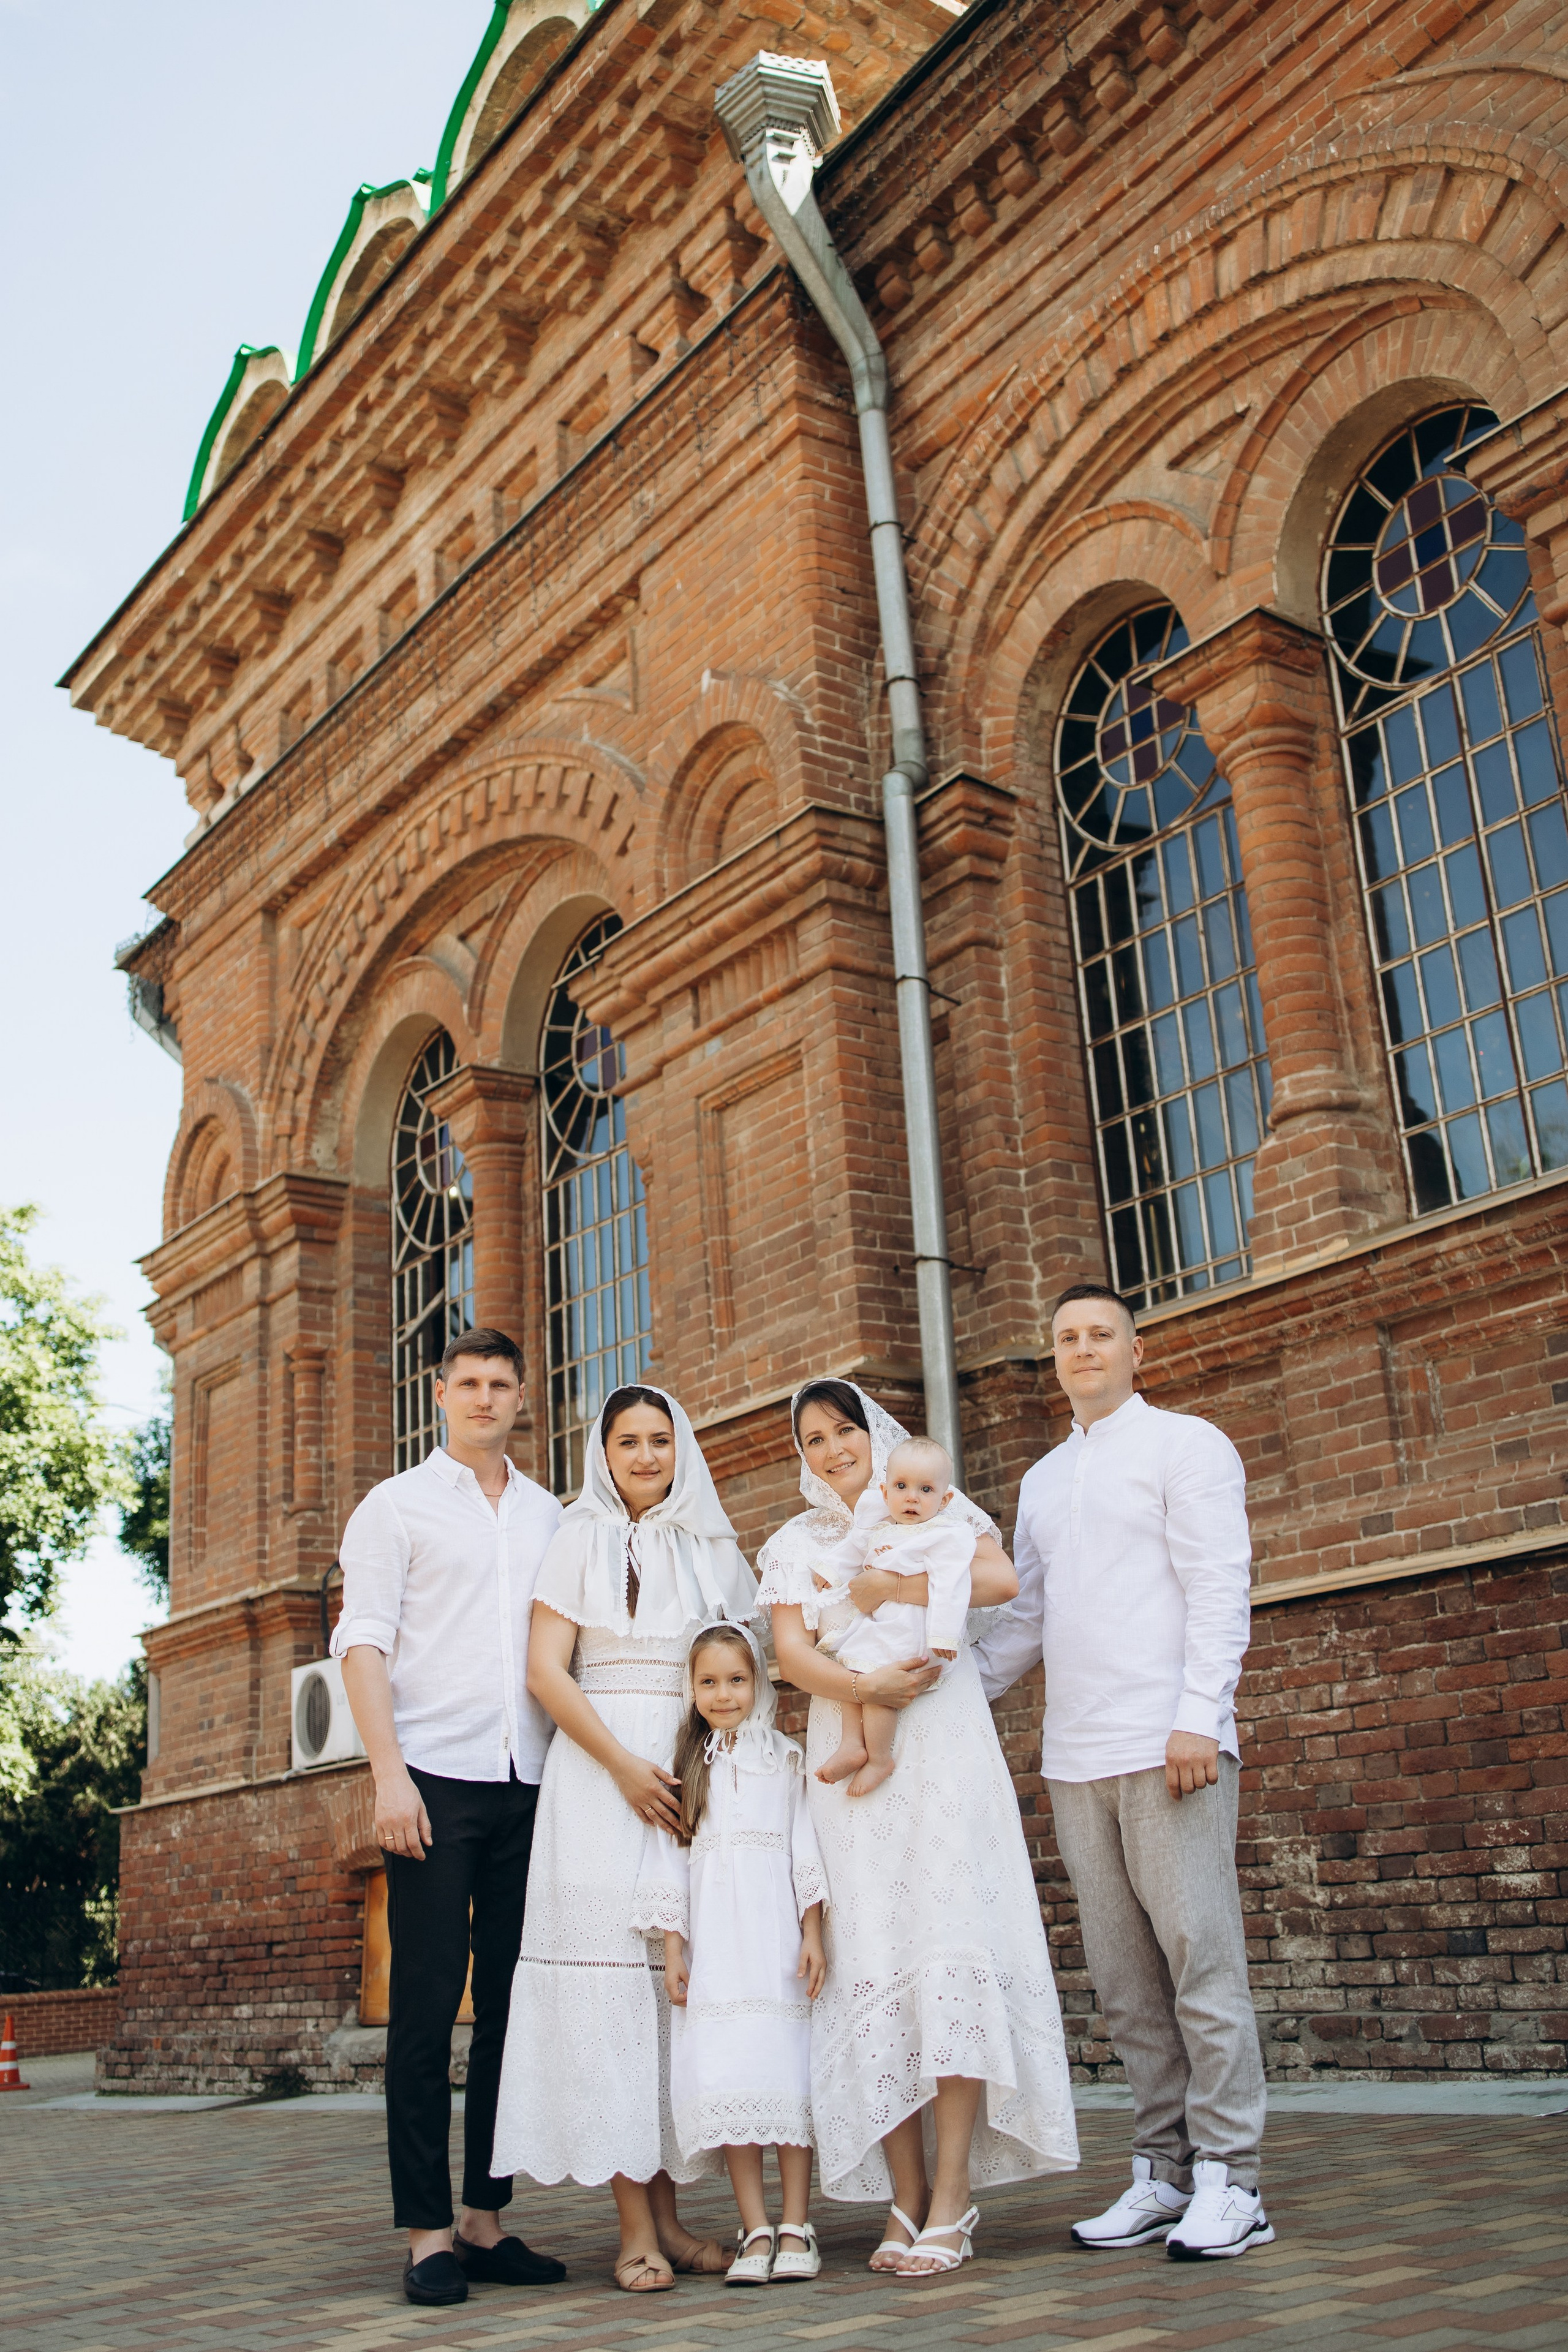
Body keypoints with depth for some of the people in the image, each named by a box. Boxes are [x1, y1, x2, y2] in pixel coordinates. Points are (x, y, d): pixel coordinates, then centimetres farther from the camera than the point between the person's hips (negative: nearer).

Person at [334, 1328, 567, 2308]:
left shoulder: (551, 1518, 16)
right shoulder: (398, 1506, 6)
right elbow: (364, 1642, -1)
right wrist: (389, 1773, -12)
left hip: (531, 1784, 4)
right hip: (437, 1777, -4)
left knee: (513, 2003, 6)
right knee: (427, 2004, -3)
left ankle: (486, 2218, 14)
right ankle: (428, 2233, 2)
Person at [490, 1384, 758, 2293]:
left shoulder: (715, 1550, 14)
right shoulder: (581, 1541, 5)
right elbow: (545, 1671, -3)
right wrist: (623, 1763, -12)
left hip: (697, 1772, 3)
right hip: (600, 1773, -3)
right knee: (611, 1971, -7)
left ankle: (668, 2211, 9)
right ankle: (635, 2227, -2)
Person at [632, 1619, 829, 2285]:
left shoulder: (785, 1758, 7)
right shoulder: (685, 1767, 9)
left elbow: (806, 1851, 4)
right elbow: (668, 1860, 8)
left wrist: (813, 1935, -3)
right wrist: (673, 1948, 2)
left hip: (777, 1939, -1)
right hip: (712, 1945, 1)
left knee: (787, 2071, -3)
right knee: (725, 2078, -4)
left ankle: (795, 2228, 4)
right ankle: (755, 2230, 3)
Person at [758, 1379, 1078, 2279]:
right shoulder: (795, 1542, 16)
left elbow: (1001, 1578, -8)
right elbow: (791, 1649, 2)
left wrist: (890, 1588, -10)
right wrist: (867, 1687, -15)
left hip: (945, 1752, -2)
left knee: (952, 1947, -11)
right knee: (872, 1958, -4)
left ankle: (952, 2200, -9)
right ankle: (907, 2198, 0)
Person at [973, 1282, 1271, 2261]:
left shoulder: (1186, 1446, 3)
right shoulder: (1042, 1480, 20)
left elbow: (1219, 1589, -6)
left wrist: (1198, 1717, -16)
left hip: (1166, 1746, -6)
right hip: (1075, 1758, 6)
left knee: (1201, 1961, -5)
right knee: (1126, 1980, 8)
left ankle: (1229, 2180, 3)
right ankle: (1166, 2173, 16)